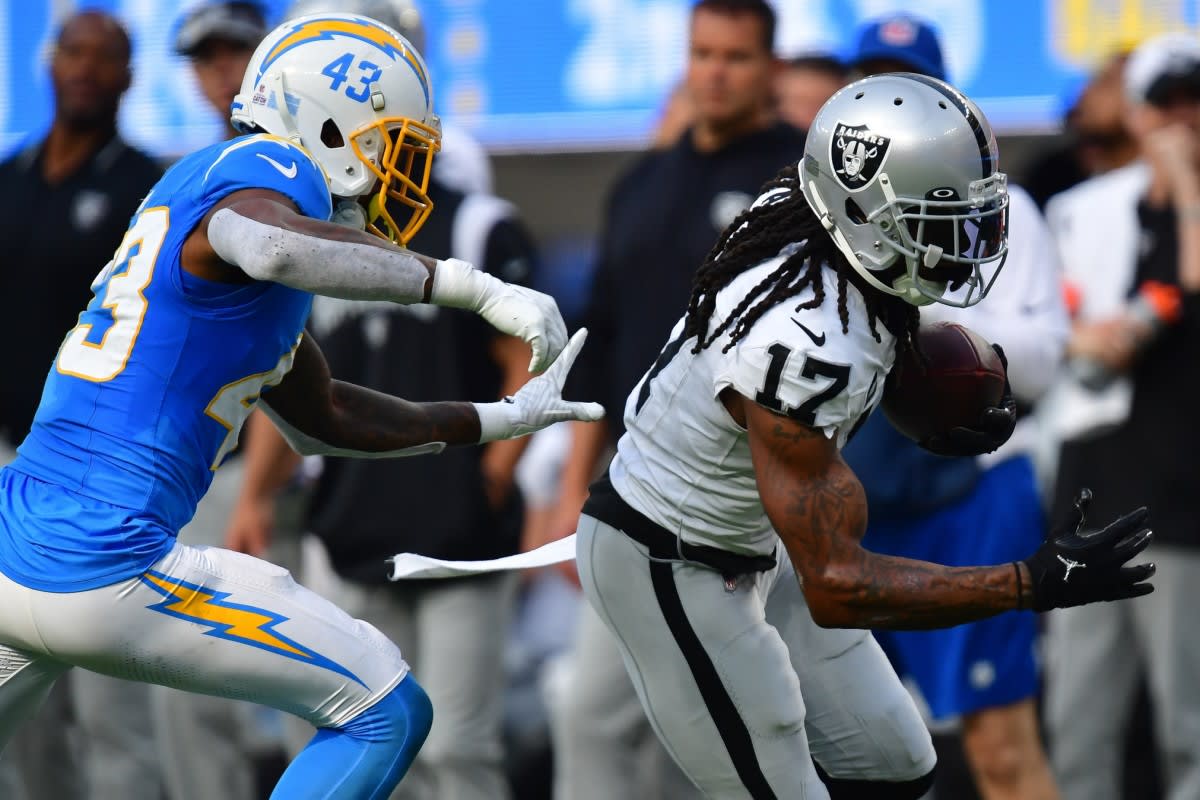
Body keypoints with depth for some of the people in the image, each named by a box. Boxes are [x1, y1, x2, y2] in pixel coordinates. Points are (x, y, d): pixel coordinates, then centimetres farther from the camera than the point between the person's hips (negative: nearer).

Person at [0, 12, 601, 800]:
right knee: (387, 713, 2)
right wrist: (475, 287, -32)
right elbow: (271, 247, -36)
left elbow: (321, 417, 28)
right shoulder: (265, 174, -8)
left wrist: (500, 420, 27)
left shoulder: (207, 181, 21)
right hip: (105, 573, -9)